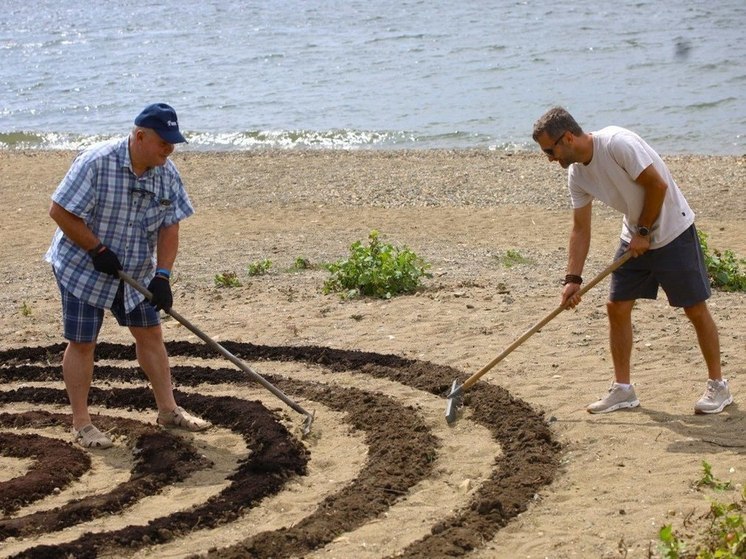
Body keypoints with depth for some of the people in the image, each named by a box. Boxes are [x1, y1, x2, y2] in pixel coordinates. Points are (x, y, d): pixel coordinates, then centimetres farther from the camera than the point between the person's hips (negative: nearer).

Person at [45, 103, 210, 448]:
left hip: (135, 271, 6)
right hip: (83, 268, -6)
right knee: (82, 342, -1)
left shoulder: (167, 174, -7)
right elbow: (59, 211, -23)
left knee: (150, 333, 9)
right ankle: (81, 424, 8)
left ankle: (167, 410, 20)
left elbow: (169, 227, -3)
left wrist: (162, 276, -14)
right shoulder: (96, 163, -26)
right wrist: (98, 251, -22)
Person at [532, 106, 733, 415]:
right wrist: (573, 279, -3)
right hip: (635, 238, 7)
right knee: (617, 308, 3)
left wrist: (644, 232, -15)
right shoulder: (577, 173, -2)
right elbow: (580, 229, 3)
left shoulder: (617, 143, -26)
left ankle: (718, 386, 12)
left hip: (673, 232, -7)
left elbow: (657, 185, -23)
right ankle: (622, 389, 14)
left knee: (696, 309, 0)